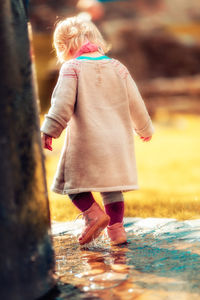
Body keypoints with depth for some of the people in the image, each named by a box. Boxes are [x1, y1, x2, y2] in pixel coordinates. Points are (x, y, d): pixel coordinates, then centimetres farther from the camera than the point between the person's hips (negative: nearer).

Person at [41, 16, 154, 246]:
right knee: (112, 187, 13)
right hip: (116, 141, 5)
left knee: (74, 181, 9)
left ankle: (94, 214, -9)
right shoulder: (118, 67, 10)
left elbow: (62, 103, -14)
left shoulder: (71, 68, -5)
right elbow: (135, 104, 13)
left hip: (85, 143, -5)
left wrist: (49, 131, -10)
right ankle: (116, 228, 12)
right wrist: (145, 129, 26)